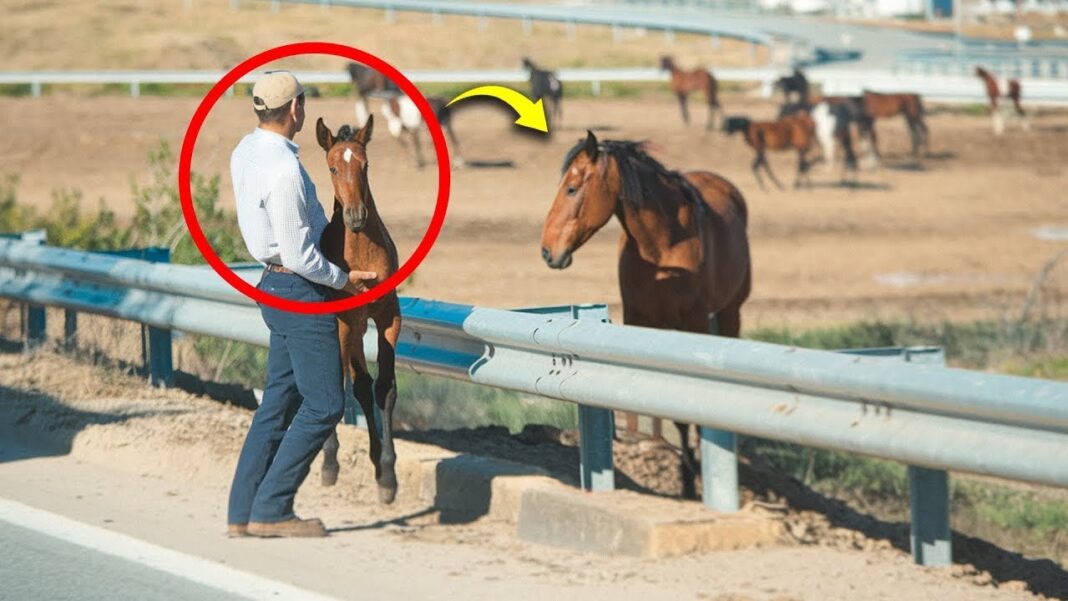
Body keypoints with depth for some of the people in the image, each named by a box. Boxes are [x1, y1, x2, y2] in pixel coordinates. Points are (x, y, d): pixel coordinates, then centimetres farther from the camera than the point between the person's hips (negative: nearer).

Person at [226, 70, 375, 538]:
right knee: (324, 405, -3)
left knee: (279, 402, 12)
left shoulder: (246, 151, 6)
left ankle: (243, 513, 12)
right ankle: (270, 510, -3)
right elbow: (298, 255, -22)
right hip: (302, 291, -9)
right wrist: (342, 279, -6)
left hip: (275, 286, 9)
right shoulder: (284, 171, -24)